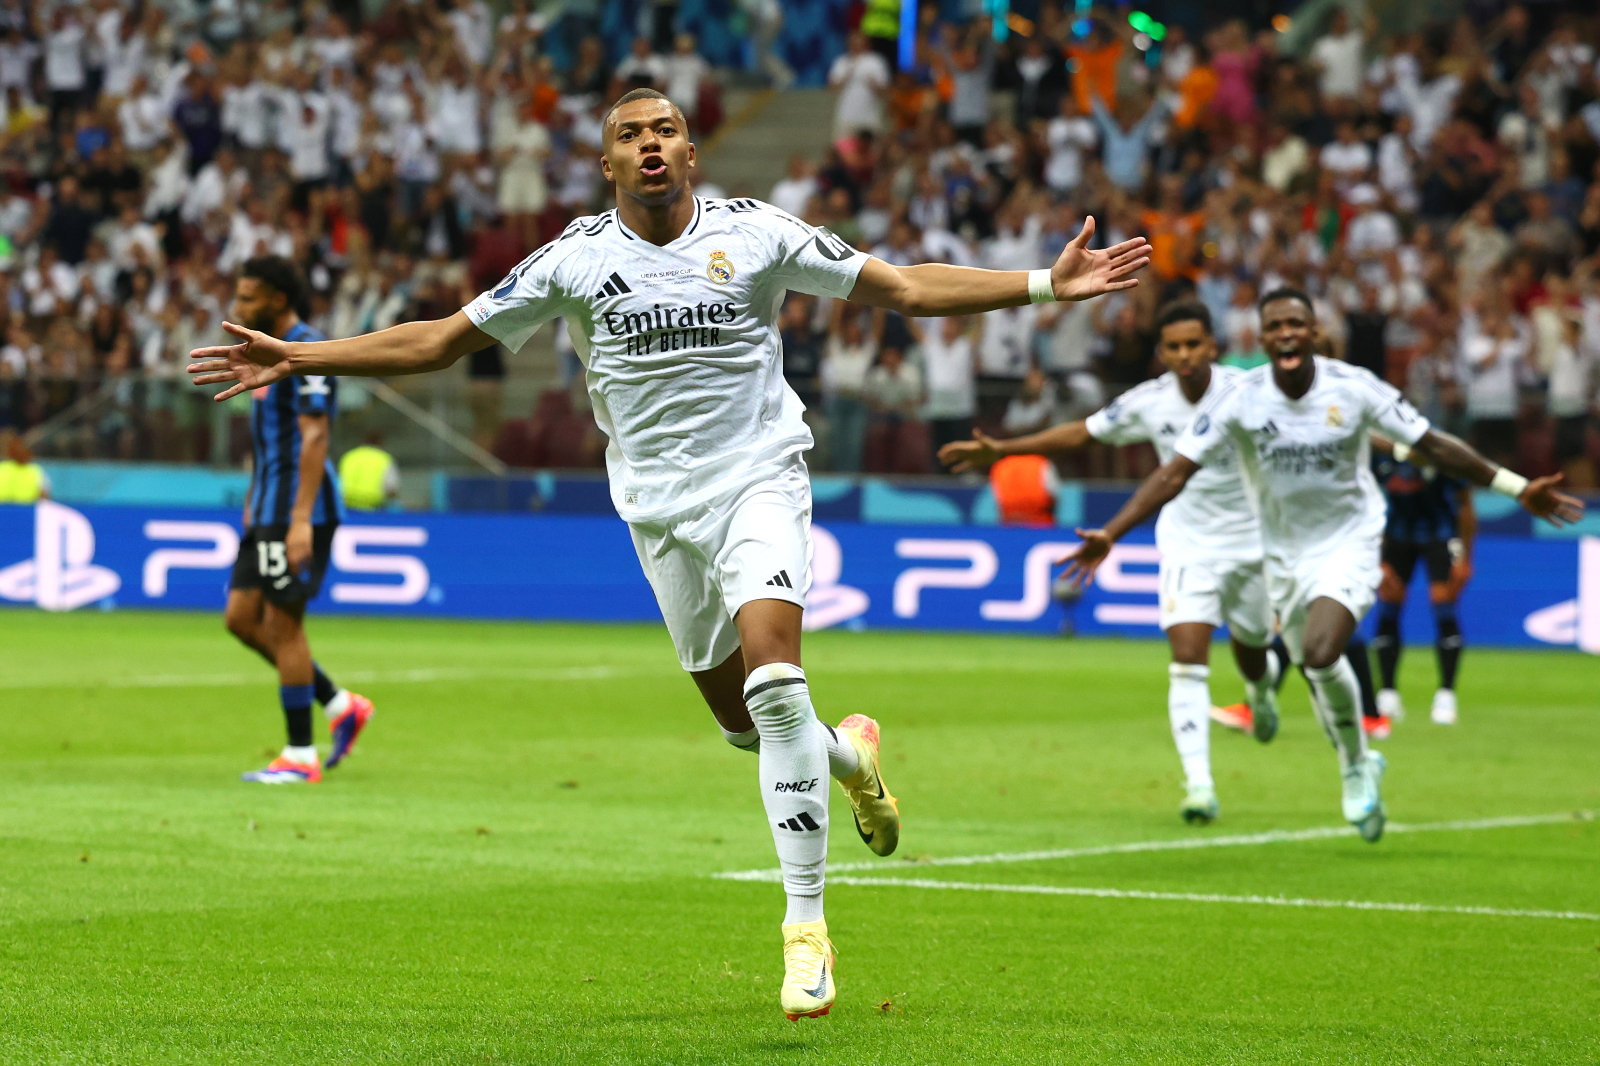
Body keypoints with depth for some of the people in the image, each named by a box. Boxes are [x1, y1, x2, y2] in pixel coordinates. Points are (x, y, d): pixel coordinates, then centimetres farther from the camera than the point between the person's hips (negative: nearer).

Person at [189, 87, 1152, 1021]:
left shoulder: (756, 233, -4)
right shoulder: (575, 260, -2)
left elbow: (906, 288, -1)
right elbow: (439, 341, 3)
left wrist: (1046, 285, -10)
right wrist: (295, 359, -3)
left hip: (759, 481, -3)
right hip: (660, 507, 3)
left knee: (774, 677, -23)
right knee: (742, 719, 5)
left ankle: (807, 925, -19)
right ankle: (850, 755, 42)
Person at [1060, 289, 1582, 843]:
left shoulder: (1353, 388, -15)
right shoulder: (1240, 399, -14)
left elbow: (1433, 446, -7)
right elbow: (1175, 472, -13)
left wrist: (1519, 488, -8)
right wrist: (1109, 536, -22)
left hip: (1349, 543, -3)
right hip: (1283, 553, 3)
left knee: (1319, 652, -25)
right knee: (1319, 671, 10)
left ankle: (1356, 767, -1)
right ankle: (1358, 769, 38)